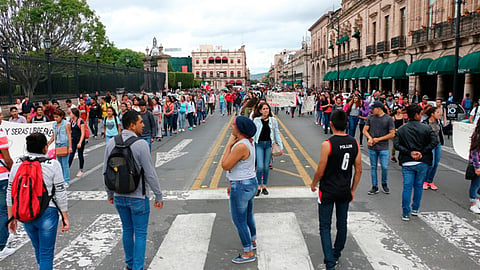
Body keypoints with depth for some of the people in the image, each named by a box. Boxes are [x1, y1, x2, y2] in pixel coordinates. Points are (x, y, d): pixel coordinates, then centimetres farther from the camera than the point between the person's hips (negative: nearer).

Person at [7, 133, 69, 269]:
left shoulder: (17, 164, 1)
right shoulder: (53, 164, -10)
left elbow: (11, 193, 5)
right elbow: (60, 193, -9)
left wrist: (11, 217, 14)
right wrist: (65, 217, -1)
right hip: (47, 213, -5)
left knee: (38, 248, 25)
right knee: (46, 253, 6)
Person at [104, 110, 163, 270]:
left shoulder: (111, 143, 0)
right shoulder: (141, 144, -18)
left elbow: (106, 171, 7)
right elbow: (150, 173, -16)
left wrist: (110, 193, 19)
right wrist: (158, 196, -7)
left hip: (119, 196, 6)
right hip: (138, 197, -6)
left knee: (127, 230, 21)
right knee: (140, 234, 6)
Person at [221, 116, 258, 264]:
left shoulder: (241, 146, -27)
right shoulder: (248, 142, 5)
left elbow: (225, 166, -23)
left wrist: (229, 145, -16)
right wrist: (233, 183, 19)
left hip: (241, 187, -10)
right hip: (251, 182, 10)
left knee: (239, 220, 4)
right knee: (248, 215, 26)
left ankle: (248, 253, 17)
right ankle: (252, 241, 46)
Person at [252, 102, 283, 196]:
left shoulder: (273, 120, 4)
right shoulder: (256, 120, 0)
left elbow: (277, 133, 9)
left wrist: (281, 146, 7)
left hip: (269, 144, 2)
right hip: (259, 144, -2)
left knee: (266, 167, 6)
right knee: (260, 166, -9)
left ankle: (264, 186, 20)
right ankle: (259, 186, 8)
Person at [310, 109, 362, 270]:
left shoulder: (327, 144, -20)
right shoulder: (354, 142, -4)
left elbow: (320, 171, -14)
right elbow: (358, 170, 1)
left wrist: (313, 184, 6)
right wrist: (353, 190, 13)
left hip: (328, 192, -5)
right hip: (345, 191, 5)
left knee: (325, 226, 5)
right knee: (342, 224, 19)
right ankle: (337, 254, 37)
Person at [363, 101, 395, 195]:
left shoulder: (388, 119, -3)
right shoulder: (370, 117, 6)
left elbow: (392, 134, -5)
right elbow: (365, 130, 6)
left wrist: (378, 139, -10)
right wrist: (370, 138, -14)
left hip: (383, 148, -3)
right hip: (372, 147, 3)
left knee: (384, 167, -3)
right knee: (373, 167, 8)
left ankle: (384, 184, 21)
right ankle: (374, 187, 18)